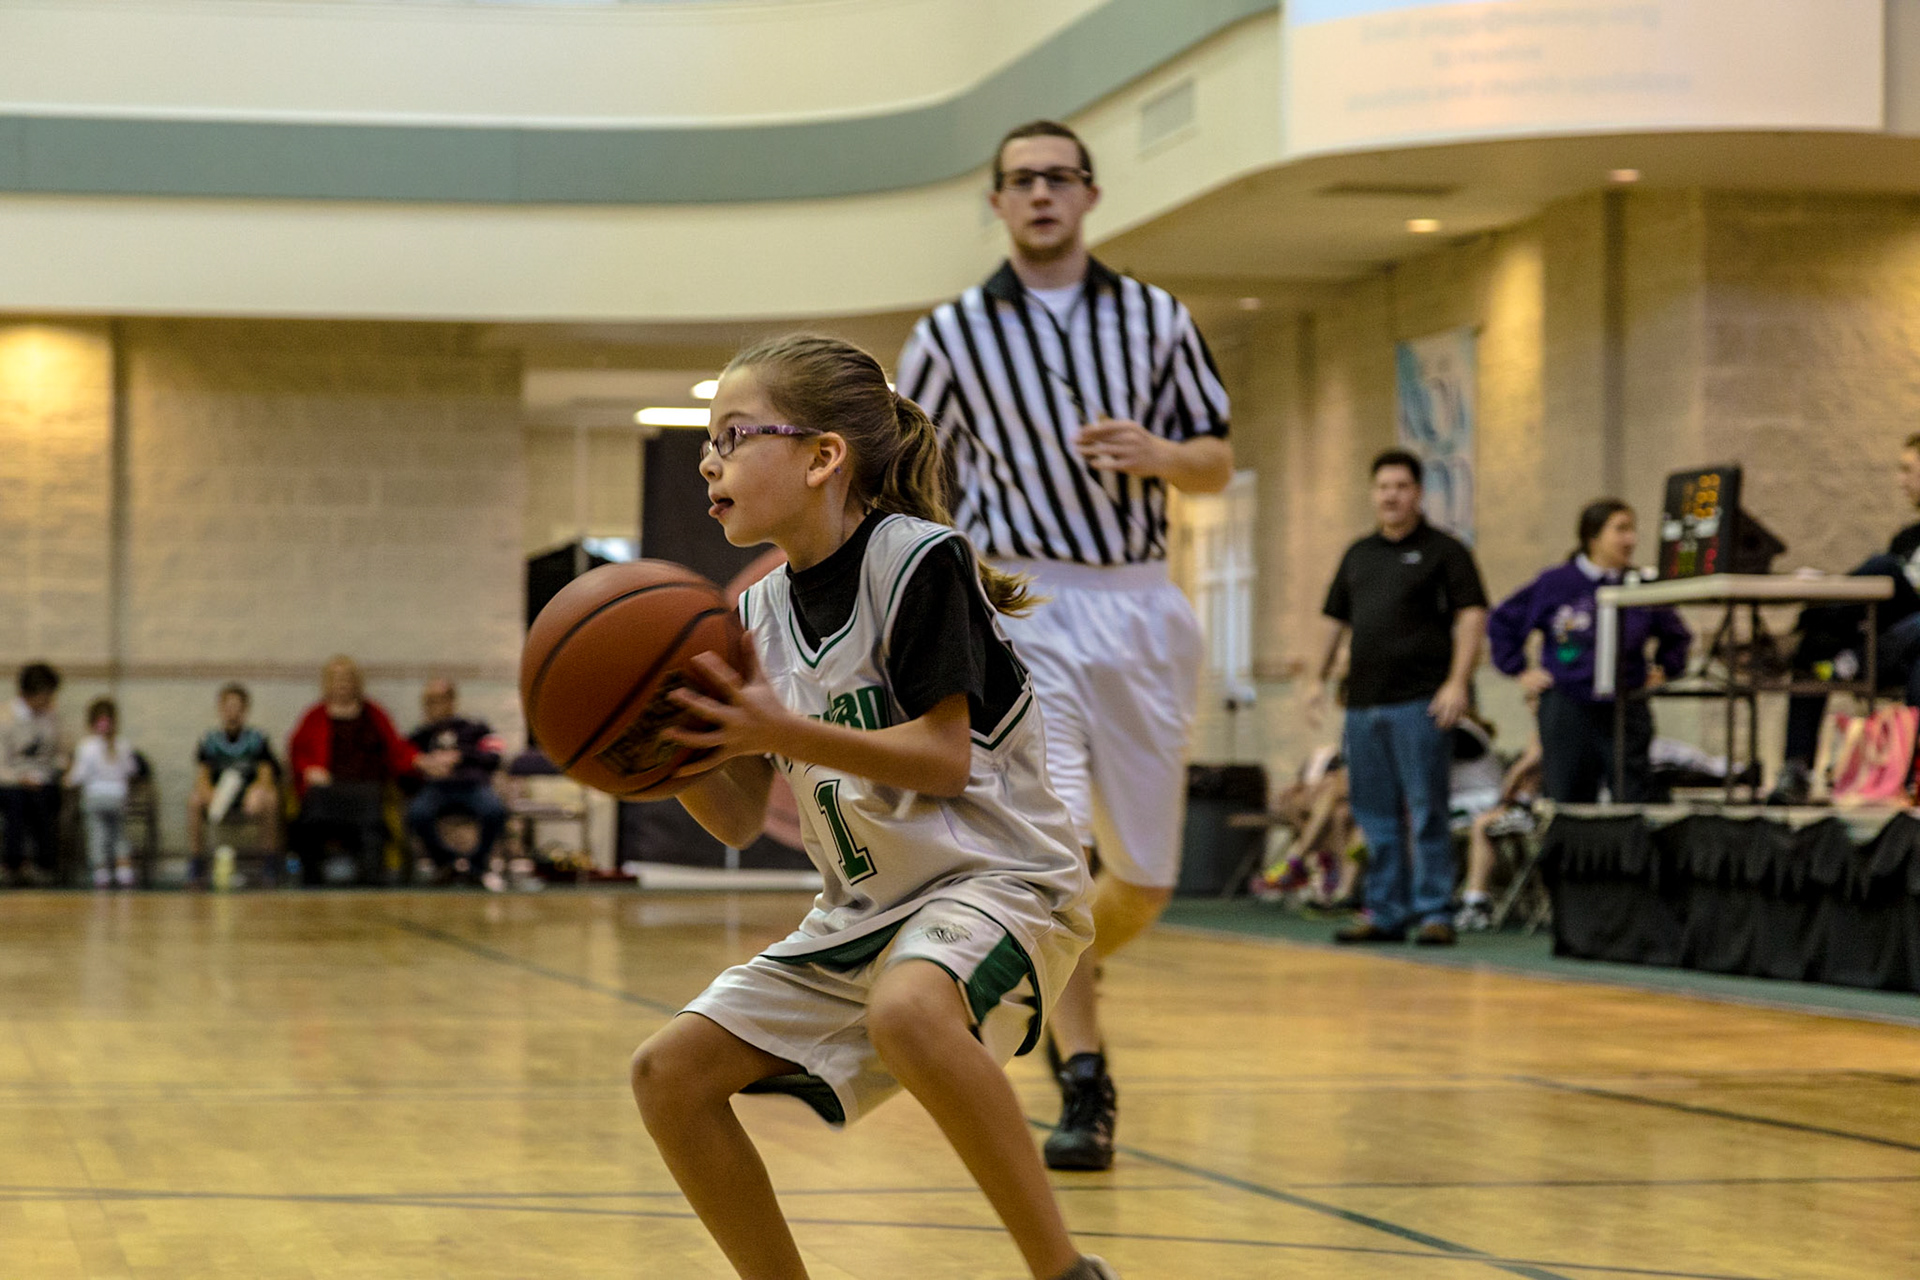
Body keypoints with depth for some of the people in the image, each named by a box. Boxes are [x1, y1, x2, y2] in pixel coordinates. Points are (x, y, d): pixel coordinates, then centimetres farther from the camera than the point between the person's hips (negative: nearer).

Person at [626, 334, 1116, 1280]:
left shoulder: (919, 559, -13)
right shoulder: (760, 611, 7)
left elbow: (944, 758, -18)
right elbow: (738, 820, 8)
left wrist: (784, 732, -26)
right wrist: (671, 746, -11)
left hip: (993, 876, -8)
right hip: (863, 909, 8)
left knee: (908, 1009, -39)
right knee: (669, 1072, 0)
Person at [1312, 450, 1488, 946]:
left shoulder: (1444, 551, 0)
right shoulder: (1359, 555, 18)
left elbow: (1471, 615, -7)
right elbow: (1335, 620, 23)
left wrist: (1457, 682, -16)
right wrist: (1322, 678, 16)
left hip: (1420, 701, -6)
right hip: (1364, 701, 6)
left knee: (1426, 812, -7)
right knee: (1376, 815, 8)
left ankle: (1435, 912, -4)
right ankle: (1384, 913, 14)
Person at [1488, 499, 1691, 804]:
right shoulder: (1554, 584, -1)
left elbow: (1676, 635, 20)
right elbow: (1502, 622, 8)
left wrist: (1663, 670, 8)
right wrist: (1519, 670, 4)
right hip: (1567, 710, -1)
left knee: (1637, 800, -5)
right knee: (1566, 800, 5)